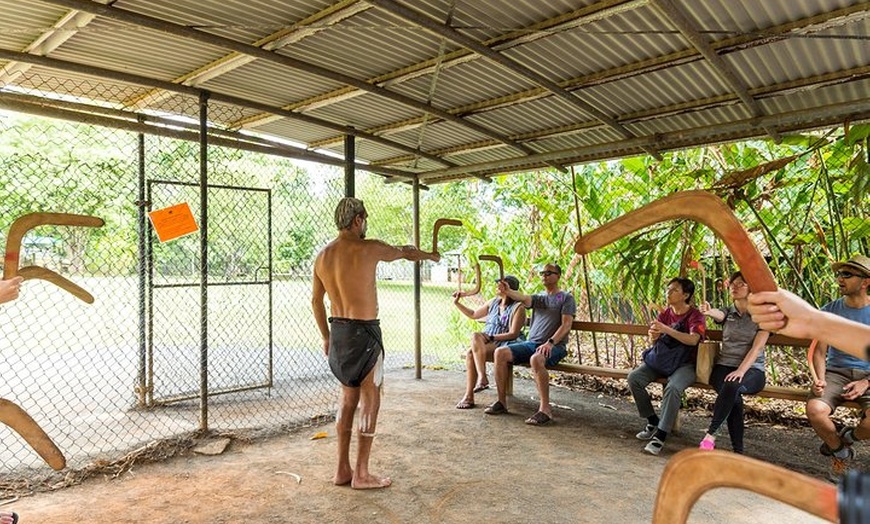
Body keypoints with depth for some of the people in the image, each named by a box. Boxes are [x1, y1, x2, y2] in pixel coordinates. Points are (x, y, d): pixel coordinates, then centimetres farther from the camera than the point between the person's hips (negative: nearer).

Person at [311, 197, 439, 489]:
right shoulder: (369, 249, -12)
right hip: (364, 333, -7)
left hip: (338, 331, 7)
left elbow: (316, 301, 14)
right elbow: (405, 253, 6)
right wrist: (430, 256, 27)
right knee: (370, 402, 5)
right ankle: (361, 475, 14)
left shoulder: (323, 256, 7)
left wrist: (326, 337, 24)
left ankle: (342, 470, 25)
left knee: (348, 397, 18)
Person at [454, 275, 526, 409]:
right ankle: (468, 396, -29)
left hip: (504, 345, -6)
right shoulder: (494, 302, 17)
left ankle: (482, 378, -34)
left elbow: (513, 334, -12)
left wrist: (491, 337, -18)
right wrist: (457, 303, 20)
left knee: (475, 336, -32)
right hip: (487, 344, 6)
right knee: (470, 354, -27)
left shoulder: (518, 307, -4)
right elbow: (473, 314, 28)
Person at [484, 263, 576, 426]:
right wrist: (507, 291, -27)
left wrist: (550, 343, -23)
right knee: (500, 352, -15)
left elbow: (566, 324, -8)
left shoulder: (566, 298, 5)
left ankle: (545, 408, -28)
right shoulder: (538, 297, 19)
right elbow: (523, 298, -4)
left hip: (555, 346, -6)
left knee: (536, 359, -38)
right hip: (531, 343, 6)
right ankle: (501, 401, -10)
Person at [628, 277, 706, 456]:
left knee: (673, 387, -36)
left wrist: (666, 330, -38)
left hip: (685, 364, -5)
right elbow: (652, 340, 3)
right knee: (634, 377, -19)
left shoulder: (695, 315, -7)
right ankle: (653, 421, -3)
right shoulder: (665, 314, 9)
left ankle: (660, 436, -28)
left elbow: (693, 339, -27)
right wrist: (653, 337, -23)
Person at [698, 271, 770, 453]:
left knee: (733, 386, -38)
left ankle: (711, 433, -32)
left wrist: (741, 371, -23)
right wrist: (709, 312, -43)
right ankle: (737, 450, -24)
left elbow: (757, 348, -8)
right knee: (734, 397, -32)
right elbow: (718, 315, -17)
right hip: (724, 366, 2)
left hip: (752, 369, -2)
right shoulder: (727, 312, 11)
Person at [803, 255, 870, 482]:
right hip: (836, 372, 1)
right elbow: (820, 352, 4)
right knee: (814, 409, -30)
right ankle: (840, 453, 3)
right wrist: (820, 378, -15)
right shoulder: (830, 311, 4)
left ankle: (847, 437, 7)